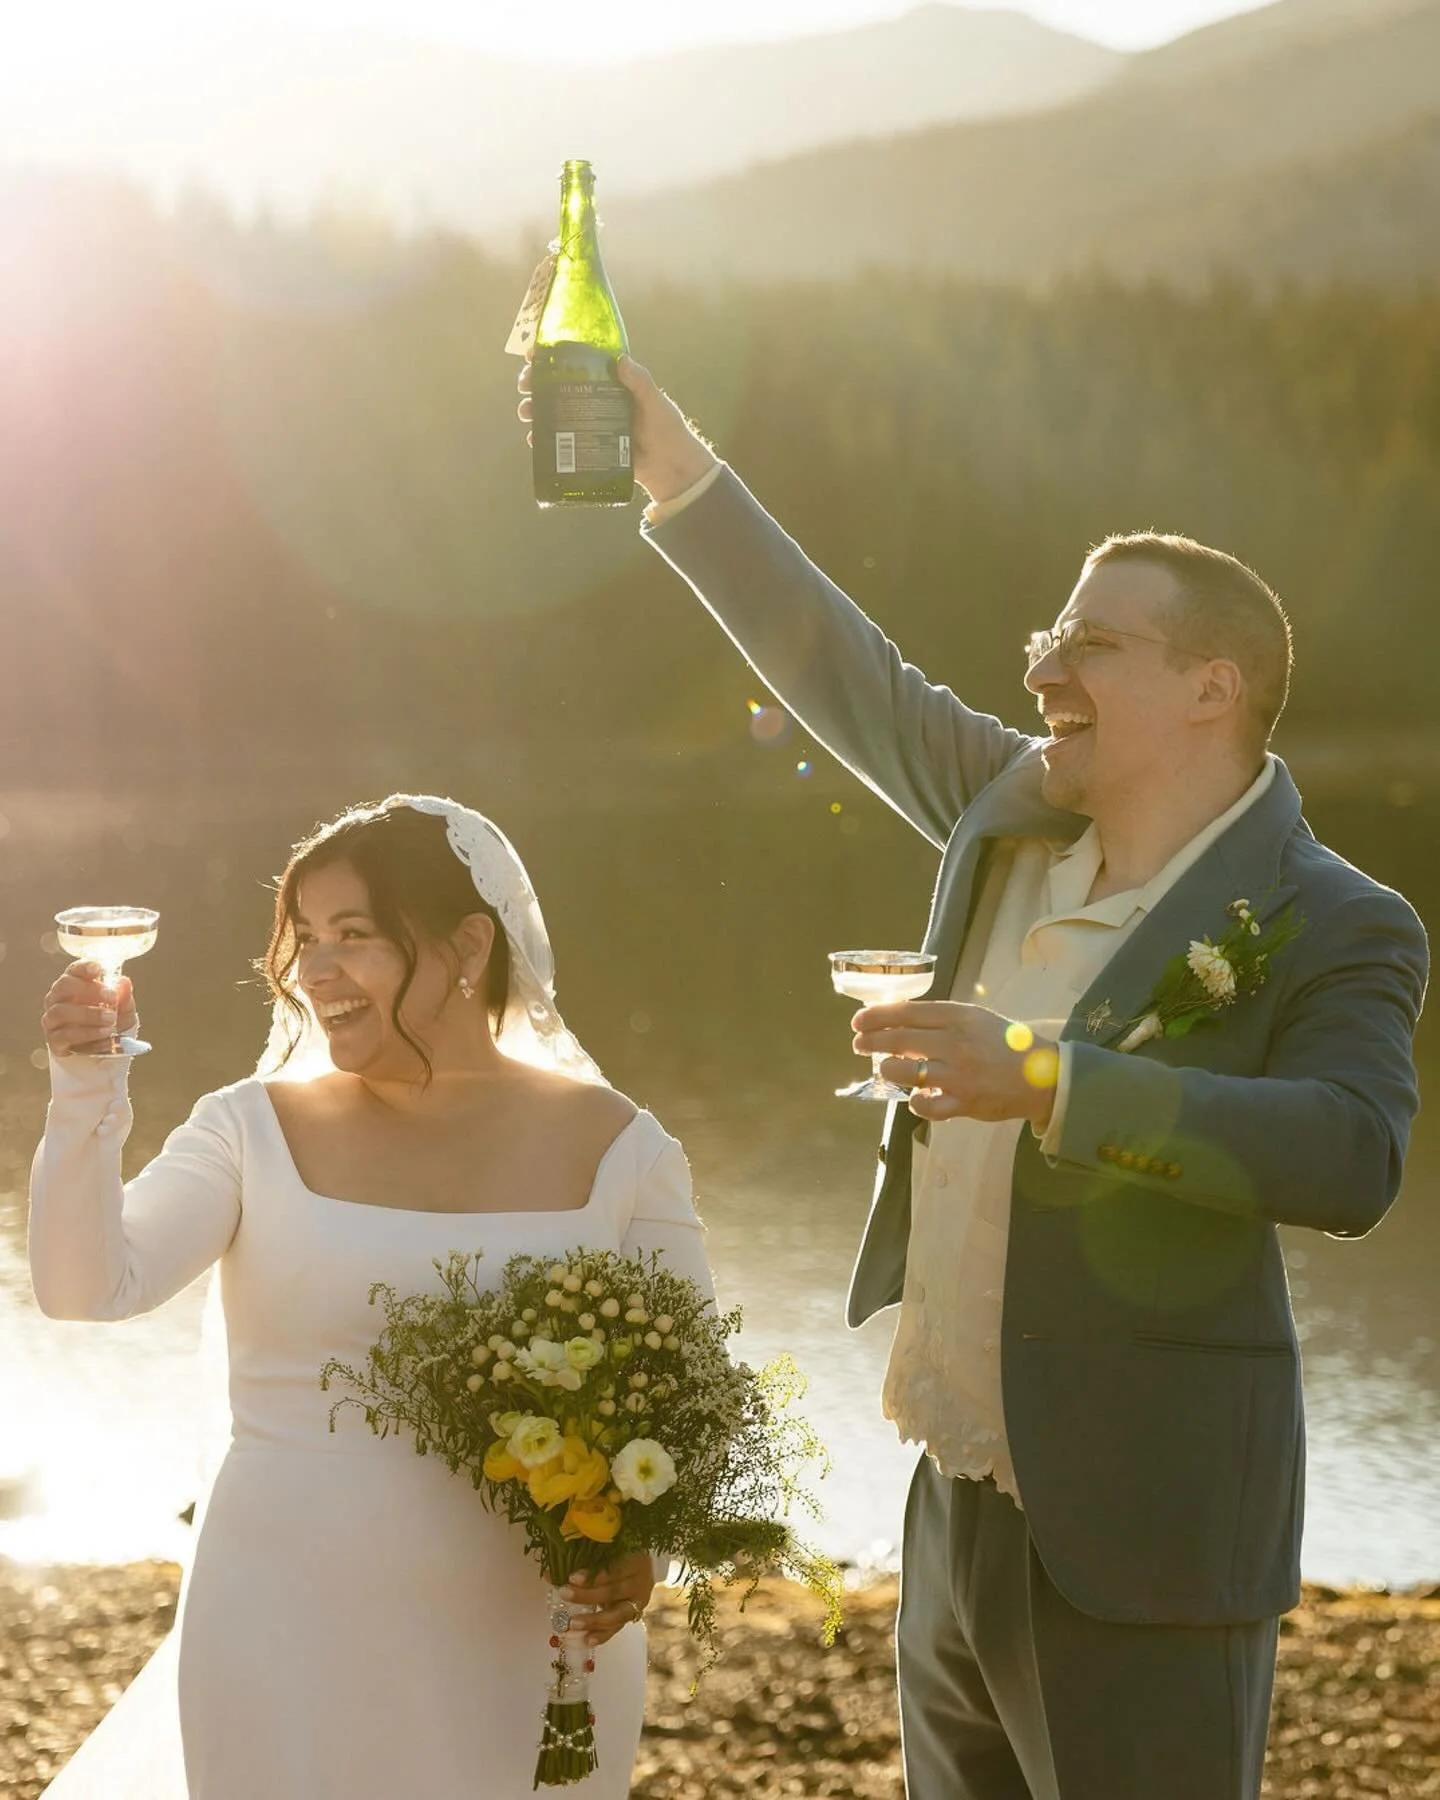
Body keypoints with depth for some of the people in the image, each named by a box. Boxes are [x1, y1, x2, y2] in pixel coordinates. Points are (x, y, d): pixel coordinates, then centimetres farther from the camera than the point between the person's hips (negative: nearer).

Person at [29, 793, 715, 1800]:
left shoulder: (614, 1150, -1)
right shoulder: (256, 1131, -1)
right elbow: (89, 1288, -12)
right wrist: (87, 1095, -25)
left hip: (521, 1658, 1)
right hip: (289, 1643, 0)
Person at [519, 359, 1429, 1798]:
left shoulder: (1325, 926, -12)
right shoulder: (1014, 823, 8)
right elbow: (846, 677, 18)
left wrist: (1051, 1081, -33)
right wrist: (675, 473, 15)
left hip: (1132, 1553, -7)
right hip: (955, 1509, 7)